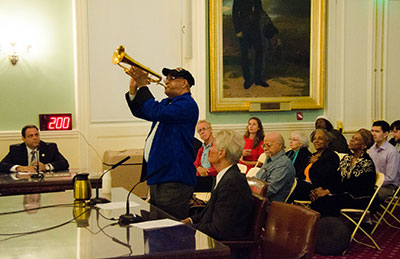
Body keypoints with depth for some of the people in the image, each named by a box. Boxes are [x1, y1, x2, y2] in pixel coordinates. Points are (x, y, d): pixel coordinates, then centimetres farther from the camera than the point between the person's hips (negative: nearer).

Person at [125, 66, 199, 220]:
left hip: (174, 179, -10)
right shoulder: (167, 103, 19)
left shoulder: (187, 105, -13)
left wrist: (143, 86, -17)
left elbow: (156, 112, -26)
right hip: (157, 175, 10)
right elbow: (140, 112, 21)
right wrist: (133, 88, 7)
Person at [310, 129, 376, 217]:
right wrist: (321, 188, -10)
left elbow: (352, 185, -19)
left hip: (360, 199, -7)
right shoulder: (347, 158, 14)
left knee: (327, 201, -30)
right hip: (344, 193, 7)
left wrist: (327, 191, -23)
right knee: (317, 199, -20)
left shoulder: (367, 163, -11)